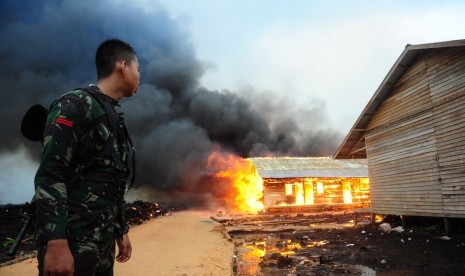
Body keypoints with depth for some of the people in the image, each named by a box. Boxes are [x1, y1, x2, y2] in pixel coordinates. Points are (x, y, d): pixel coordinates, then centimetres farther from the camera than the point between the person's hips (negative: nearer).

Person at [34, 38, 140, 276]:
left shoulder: (115, 119, 16)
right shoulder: (75, 105, -9)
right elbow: (49, 177, -18)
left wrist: (121, 231, 18)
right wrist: (56, 243, -25)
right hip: (72, 243, -8)